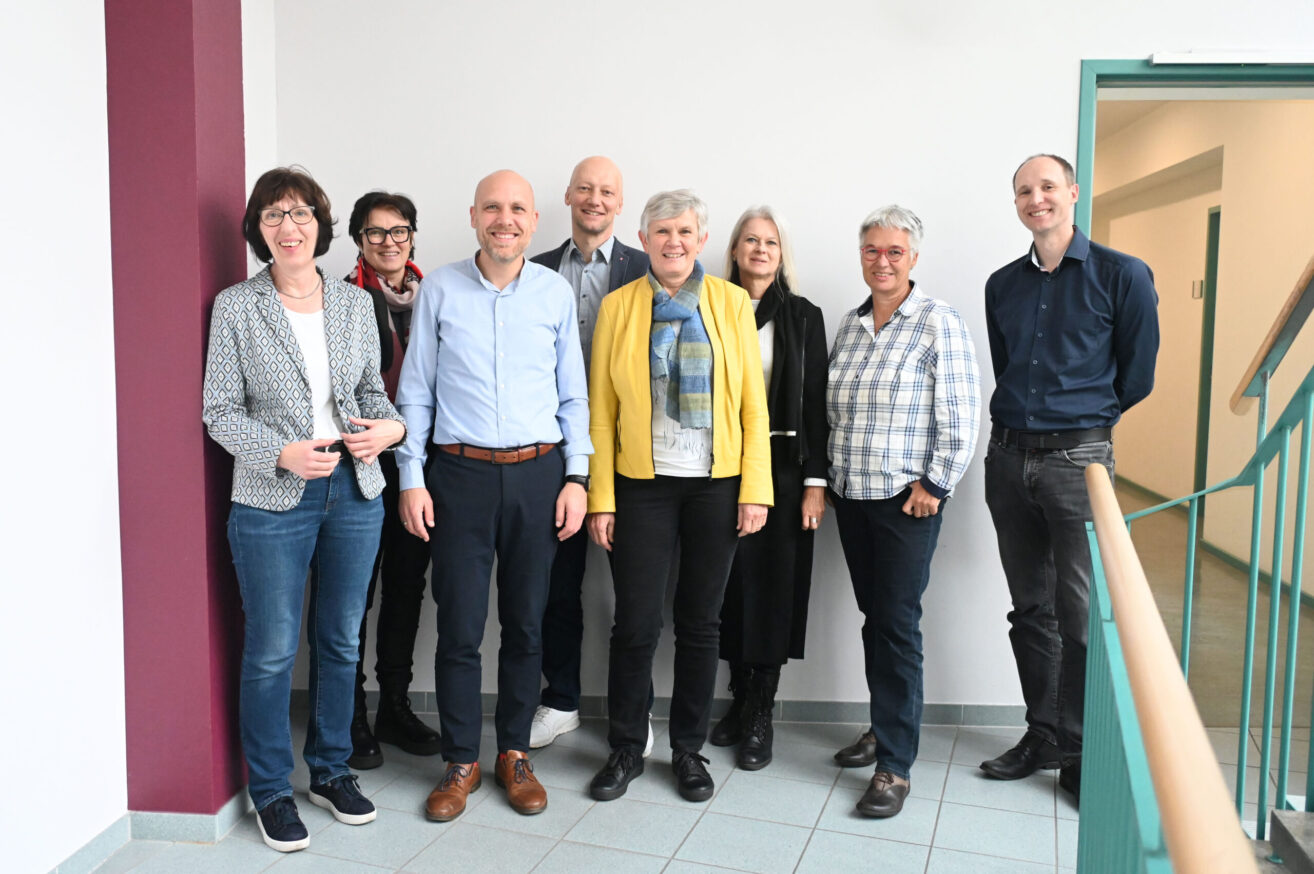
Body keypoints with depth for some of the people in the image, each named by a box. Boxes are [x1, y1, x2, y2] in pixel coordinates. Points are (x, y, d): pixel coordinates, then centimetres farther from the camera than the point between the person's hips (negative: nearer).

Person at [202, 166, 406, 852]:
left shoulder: (355, 302, 7)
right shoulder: (235, 306, -3)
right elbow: (220, 411, -3)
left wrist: (389, 425, -8)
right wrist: (283, 453, -17)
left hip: (355, 489, 4)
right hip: (273, 499, -3)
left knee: (340, 640, 14)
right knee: (271, 652, 5)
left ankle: (331, 770, 32)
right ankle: (271, 790, 24)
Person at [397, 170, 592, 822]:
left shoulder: (556, 292, 5)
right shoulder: (439, 289, 2)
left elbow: (573, 395, 9)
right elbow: (416, 392, 5)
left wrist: (576, 476, 2)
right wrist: (411, 479, 0)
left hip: (538, 473, 1)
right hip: (460, 474, -1)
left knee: (526, 623, 9)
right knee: (460, 626, 2)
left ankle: (515, 754, 26)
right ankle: (461, 762, 19)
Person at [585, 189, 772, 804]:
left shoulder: (732, 303, 4)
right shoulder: (617, 306, 3)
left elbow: (753, 403, 2)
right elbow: (601, 409, 2)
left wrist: (756, 488, -4)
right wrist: (600, 498, -3)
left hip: (717, 484, 1)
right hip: (641, 484, 0)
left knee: (700, 623, 10)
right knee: (635, 624, 2)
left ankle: (689, 750, 26)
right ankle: (625, 750, 22)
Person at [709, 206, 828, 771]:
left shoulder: (803, 316, 5)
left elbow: (816, 403, 2)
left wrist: (816, 481, -4)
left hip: (783, 465, -1)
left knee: (774, 585, 2)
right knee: (732, 582, 5)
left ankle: (761, 716, 13)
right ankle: (741, 701, 20)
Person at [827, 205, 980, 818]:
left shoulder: (938, 324, -7)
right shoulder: (849, 326, 11)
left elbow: (961, 416, -10)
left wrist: (934, 485, -11)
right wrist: (830, 476, 10)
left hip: (907, 500, -6)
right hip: (850, 497, 6)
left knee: (898, 624, -4)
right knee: (872, 617, 14)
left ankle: (895, 766, 4)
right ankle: (884, 726, 30)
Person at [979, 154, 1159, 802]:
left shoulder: (1122, 276, -3)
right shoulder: (1003, 285, 11)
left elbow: (1137, 376, 3)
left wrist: (1087, 416, 12)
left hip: (1077, 457, -4)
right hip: (1009, 457, 5)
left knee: (1080, 613, -2)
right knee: (1030, 608, 12)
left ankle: (1079, 751, 13)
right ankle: (1041, 735, 24)